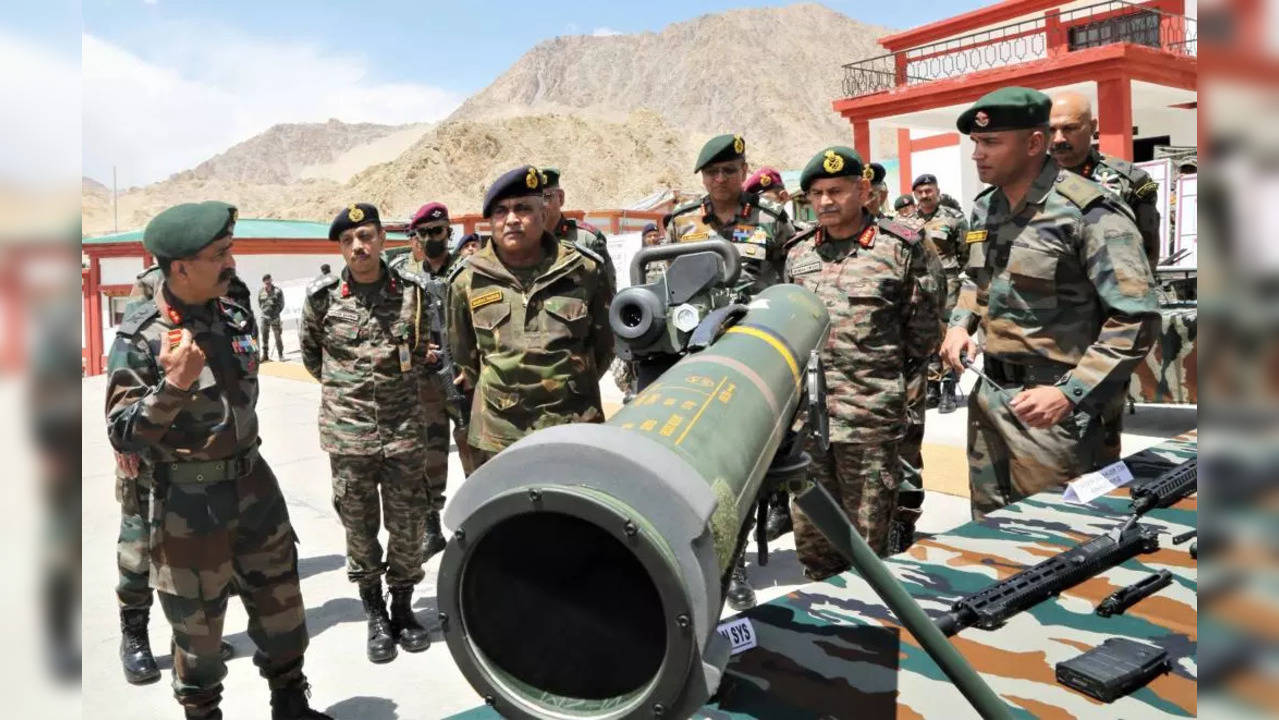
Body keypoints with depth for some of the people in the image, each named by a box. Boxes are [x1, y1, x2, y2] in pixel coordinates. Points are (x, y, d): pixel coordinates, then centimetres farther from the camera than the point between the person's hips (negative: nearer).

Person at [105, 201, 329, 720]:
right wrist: (172, 384, -31)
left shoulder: (234, 317, 2)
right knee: (198, 626, 10)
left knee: (280, 606, 15)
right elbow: (121, 437, -17)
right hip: (189, 503, -5)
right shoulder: (139, 339, -16)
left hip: (253, 486, 6)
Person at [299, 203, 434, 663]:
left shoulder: (414, 291, -2)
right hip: (347, 433, 0)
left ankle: (403, 607, 28)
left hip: (404, 430, 1)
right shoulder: (322, 297, -3)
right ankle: (376, 616, 25)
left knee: (409, 525, 7)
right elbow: (310, 353, 14)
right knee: (359, 527, 8)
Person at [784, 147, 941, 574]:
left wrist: (884, 375, 7)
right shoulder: (798, 252, 12)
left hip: (869, 417, -4)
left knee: (867, 540, 5)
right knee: (810, 534, 13)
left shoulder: (899, 248, -1)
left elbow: (923, 332, 4)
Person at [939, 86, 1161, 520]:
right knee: (988, 530, 19)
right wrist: (960, 324, 6)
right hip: (987, 395, 7)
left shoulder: (1087, 212, -17)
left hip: (1047, 405, -7)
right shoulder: (984, 208, 6)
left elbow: (1136, 318, -19)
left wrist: (1071, 394, -25)